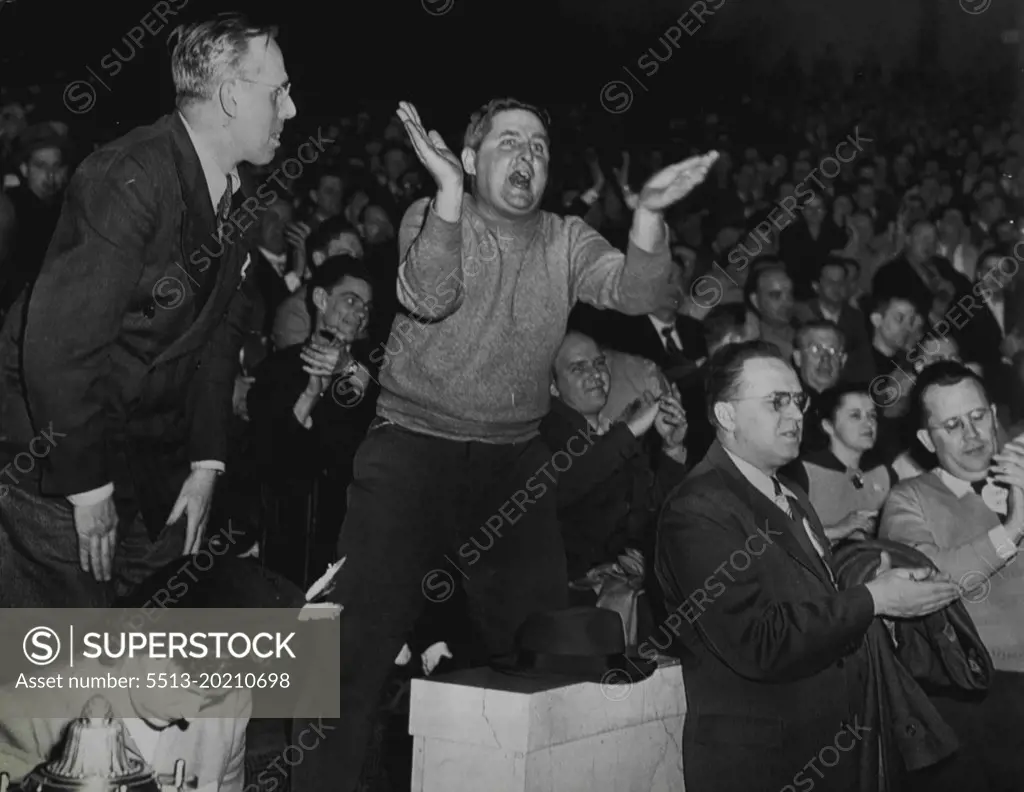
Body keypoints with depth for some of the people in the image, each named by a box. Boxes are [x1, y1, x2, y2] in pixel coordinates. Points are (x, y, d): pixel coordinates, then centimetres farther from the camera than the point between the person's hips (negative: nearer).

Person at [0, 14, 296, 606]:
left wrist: (207, 464, 2)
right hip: (56, 462, -8)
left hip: (151, 458, 8)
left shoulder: (238, 201, 4)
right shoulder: (130, 179, -24)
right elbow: (58, 345, -28)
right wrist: (88, 486, -21)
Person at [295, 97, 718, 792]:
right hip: (413, 450, -3)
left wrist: (649, 214, -28)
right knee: (361, 643, -6)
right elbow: (428, 296, -23)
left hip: (515, 461, 4)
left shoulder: (567, 241, 6)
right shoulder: (432, 215, -2)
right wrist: (449, 188, -33)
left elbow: (637, 293, -11)